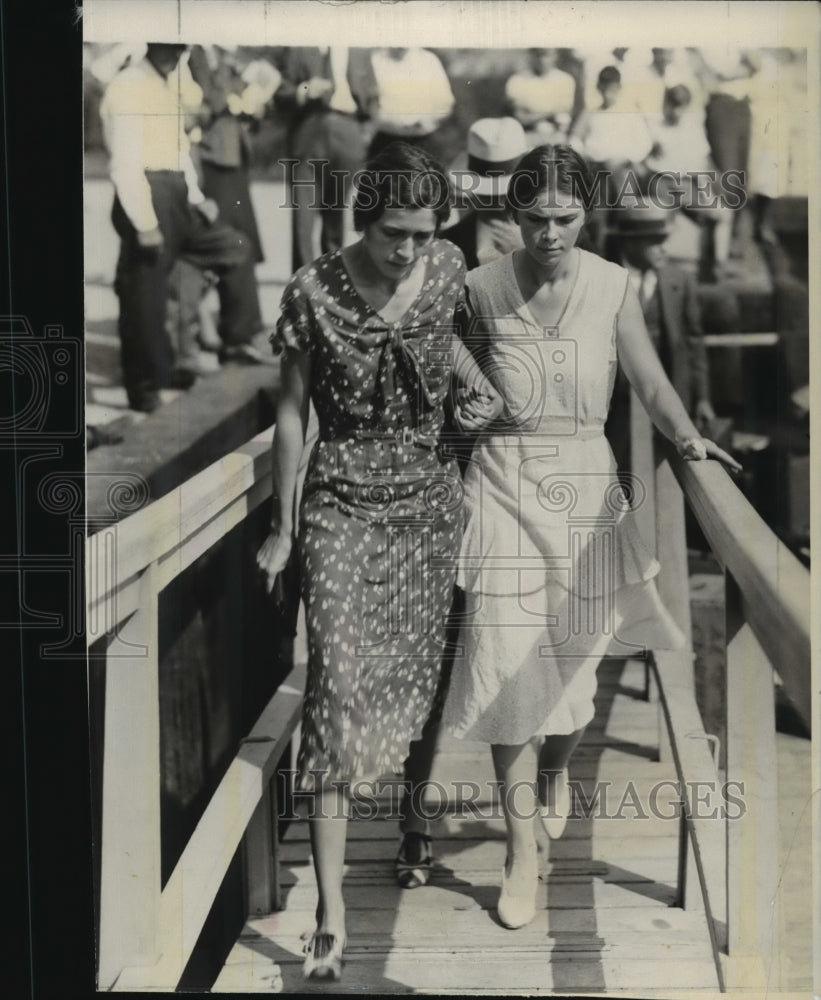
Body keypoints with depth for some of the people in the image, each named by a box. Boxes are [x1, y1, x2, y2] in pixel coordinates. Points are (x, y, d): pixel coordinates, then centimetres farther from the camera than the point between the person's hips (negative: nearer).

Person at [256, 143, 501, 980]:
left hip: (429, 497, 4)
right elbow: (292, 409, -3)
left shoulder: (446, 268, -2)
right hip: (342, 503, -4)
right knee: (340, 684, -10)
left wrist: (474, 384, 0)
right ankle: (331, 916, -9)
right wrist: (281, 527, 0)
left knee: (420, 668, 10)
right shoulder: (314, 292, -12)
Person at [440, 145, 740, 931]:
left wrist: (687, 436, -17)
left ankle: (555, 774, 44)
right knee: (509, 662, -6)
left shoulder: (613, 287, -2)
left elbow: (651, 383, -1)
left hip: (584, 482, 1)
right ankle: (522, 852, 3)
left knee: (572, 656, 10)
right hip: (504, 482, -1)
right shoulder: (482, 288, -4)